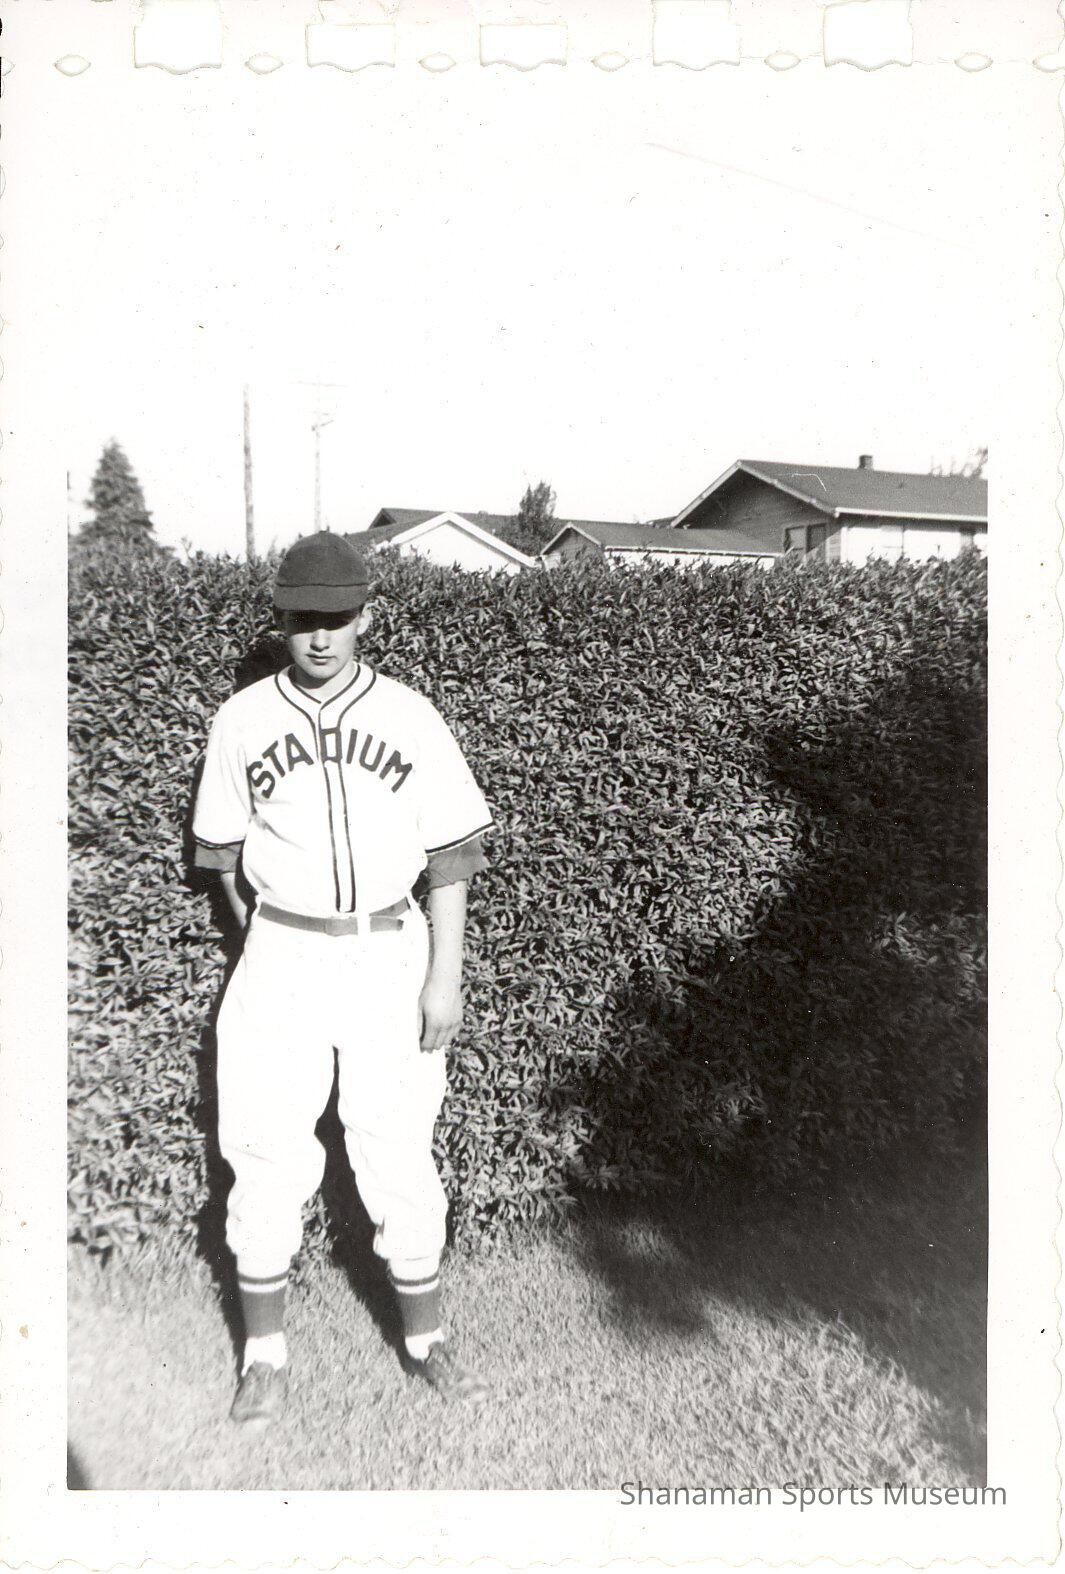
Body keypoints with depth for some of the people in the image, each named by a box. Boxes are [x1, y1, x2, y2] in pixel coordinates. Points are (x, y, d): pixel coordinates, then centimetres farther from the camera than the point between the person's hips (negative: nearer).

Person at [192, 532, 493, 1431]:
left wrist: (445, 975, -6)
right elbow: (224, 854, 10)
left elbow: (450, 856, -1)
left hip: (391, 955, 0)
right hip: (282, 958, 1)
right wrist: (265, 949, 10)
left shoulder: (409, 718, -1)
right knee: (269, 1154, 2)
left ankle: (425, 1340, 24)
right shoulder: (243, 720, 1)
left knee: (398, 1153, 5)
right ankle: (265, 1354, 20)